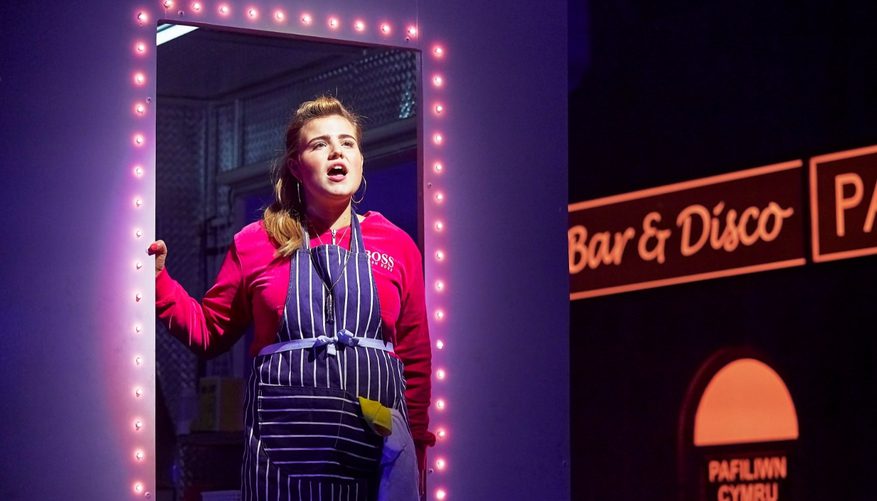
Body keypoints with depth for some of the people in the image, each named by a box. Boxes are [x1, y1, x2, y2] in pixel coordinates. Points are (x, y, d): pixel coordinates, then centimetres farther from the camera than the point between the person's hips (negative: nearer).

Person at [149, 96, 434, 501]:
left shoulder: (397, 246, 10)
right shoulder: (255, 243, 9)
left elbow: (415, 359, 9)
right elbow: (208, 332, 15)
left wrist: (417, 450, 4)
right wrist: (158, 281, 1)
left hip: (376, 444, 1)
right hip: (284, 439, -1)